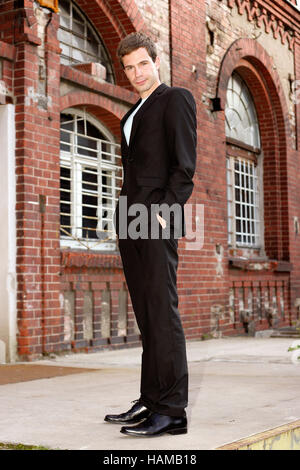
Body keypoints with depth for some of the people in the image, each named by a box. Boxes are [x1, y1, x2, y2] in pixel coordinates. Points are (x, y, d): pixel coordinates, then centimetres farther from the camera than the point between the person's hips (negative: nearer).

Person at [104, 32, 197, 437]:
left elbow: (185, 164, -8)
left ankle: (172, 410, -11)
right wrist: (124, 216, 12)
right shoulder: (132, 115, 26)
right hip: (130, 220, 8)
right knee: (145, 314, 7)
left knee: (162, 310, -12)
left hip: (158, 214, -8)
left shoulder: (176, 99, 3)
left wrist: (166, 210, -18)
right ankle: (150, 402, 11)